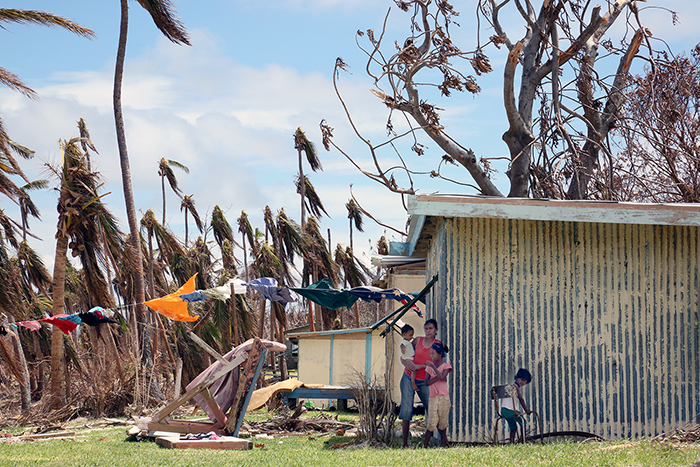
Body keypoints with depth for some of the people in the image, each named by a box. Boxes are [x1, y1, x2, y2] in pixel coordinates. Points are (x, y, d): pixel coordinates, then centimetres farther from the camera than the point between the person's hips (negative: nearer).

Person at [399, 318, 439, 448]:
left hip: (424, 382, -1)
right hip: (409, 378, 1)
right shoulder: (418, 340, 6)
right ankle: (405, 443, -1)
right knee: (406, 410, -5)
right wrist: (406, 363, -10)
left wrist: (419, 366, -19)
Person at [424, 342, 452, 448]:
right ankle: (425, 444, -3)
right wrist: (438, 377, -11)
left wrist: (434, 367, -16)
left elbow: (442, 377, -17)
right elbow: (426, 382, 1)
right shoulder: (429, 366, 13)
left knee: (442, 421, 2)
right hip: (433, 397, 2)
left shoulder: (446, 366, 3)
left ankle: (443, 442, 14)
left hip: (443, 396, -2)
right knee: (432, 422, -6)